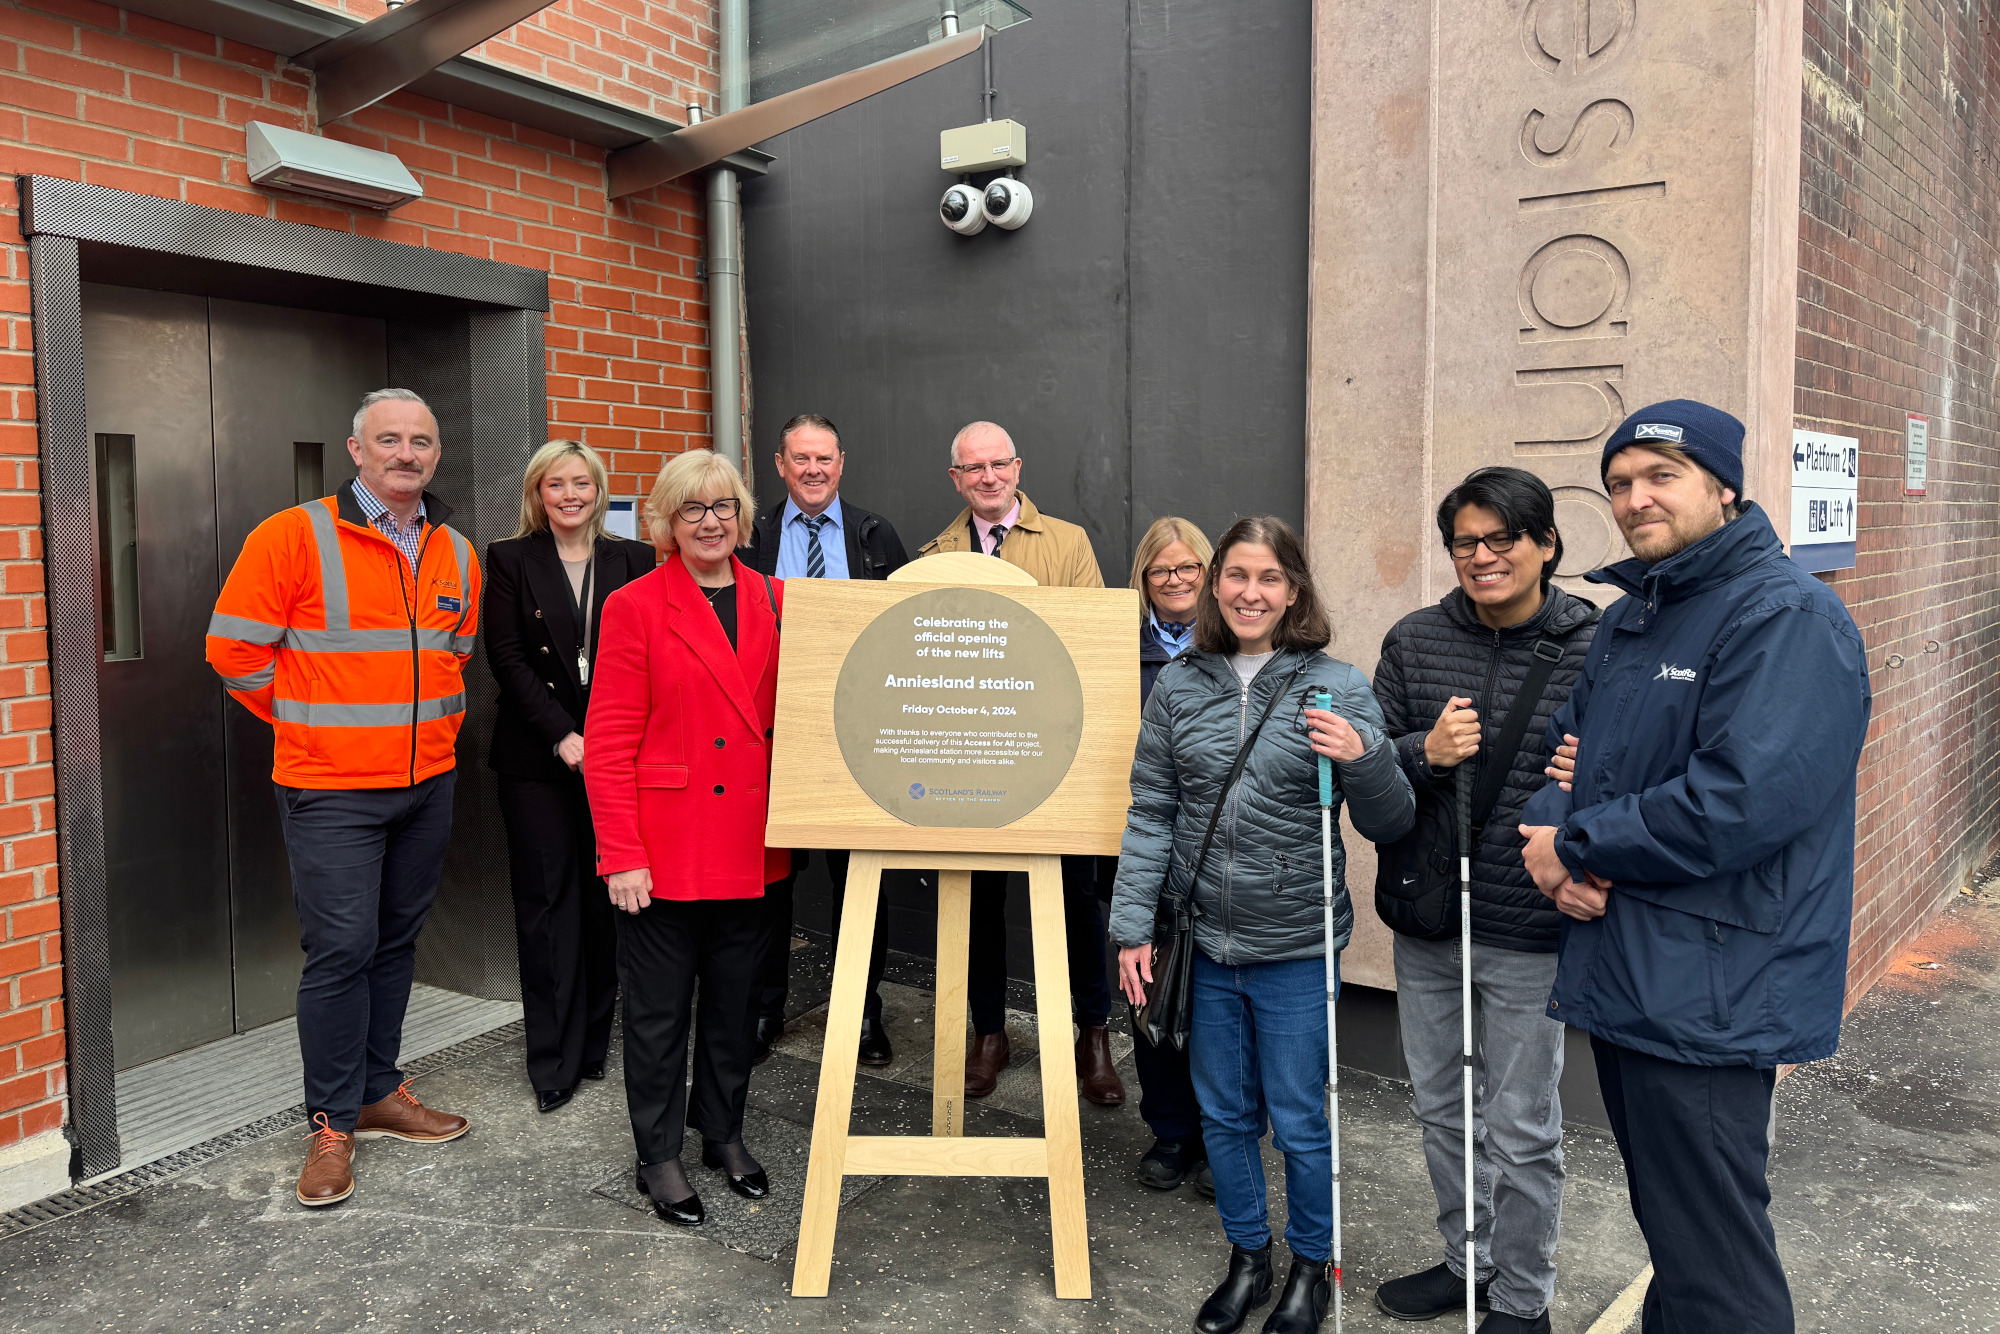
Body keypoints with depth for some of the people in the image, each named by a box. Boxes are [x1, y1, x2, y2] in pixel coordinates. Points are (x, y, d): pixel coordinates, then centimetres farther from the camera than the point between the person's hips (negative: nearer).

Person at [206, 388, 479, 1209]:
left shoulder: (457, 555, 8)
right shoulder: (295, 537, -9)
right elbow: (234, 647, -7)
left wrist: (435, 723, 13)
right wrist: (309, 724, -1)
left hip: (427, 784, 6)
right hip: (332, 790, -5)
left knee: (396, 942, 15)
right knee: (340, 950, -4)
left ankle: (378, 1091, 29)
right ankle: (333, 1125, 10)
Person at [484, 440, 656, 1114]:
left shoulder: (633, 561, 9)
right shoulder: (509, 560, 5)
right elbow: (507, 658, -3)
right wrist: (564, 737, -12)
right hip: (537, 758, -1)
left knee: (606, 900, 5)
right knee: (546, 904, 1)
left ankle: (595, 1043, 19)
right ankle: (554, 1061, 10)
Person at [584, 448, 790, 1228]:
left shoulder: (774, 602, 7)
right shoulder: (634, 607, -6)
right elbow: (609, 743, -8)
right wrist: (621, 855, -13)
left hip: (748, 845, 4)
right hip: (665, 848, -4)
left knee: (736, 998, 16)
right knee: (659, 1008, 9)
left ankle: (723, 1134, 35)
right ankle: (659, 1157, 25)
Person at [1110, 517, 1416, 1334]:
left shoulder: (1336, 687, -8)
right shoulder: (1178, 685, 0)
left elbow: (1389, 825, -7)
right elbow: (1150, 813, 4)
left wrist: (1364, 759, -26)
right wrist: (1133, 926, 1)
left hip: (1295, 949, -3)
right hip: (1203, 944, 3)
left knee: (1299, 1123, 11)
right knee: (1224, 1115, 18)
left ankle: (1312, 1266, 35)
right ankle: (1248, 1257, 40)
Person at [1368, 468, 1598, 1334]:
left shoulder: (1594, 650, -9)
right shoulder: (1414, 641, 1)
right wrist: (1423, 752, -17)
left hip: (1528, 935, -4)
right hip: (1425, 926, 5)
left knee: (1520, 1129, 9)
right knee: (1441, 1108, 20)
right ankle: (1467, 1262, 41)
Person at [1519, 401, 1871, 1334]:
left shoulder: (1787, 617, -15)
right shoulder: (1628, 618, 14)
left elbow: (1743, 800, -26)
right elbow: (1564, 752, 16)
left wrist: (1573, 845, -15)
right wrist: (1549, 835, -7)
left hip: (1708, 1000, -9)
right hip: (1619, 977, 9)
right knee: (1666, 1228, 24)